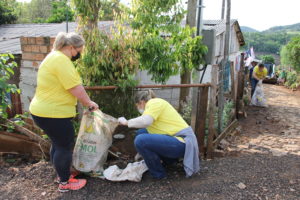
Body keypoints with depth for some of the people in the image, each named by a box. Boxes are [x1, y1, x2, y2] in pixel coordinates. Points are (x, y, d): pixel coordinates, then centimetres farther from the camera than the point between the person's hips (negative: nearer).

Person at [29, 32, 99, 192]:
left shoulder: (55, 56, 14)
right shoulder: (61, 60, -21)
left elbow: (69, 86, 16)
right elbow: (76, 89, -23)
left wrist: (85, 102, 15)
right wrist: (89, 103, -6)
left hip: (44, 111, 11)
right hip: (53, 113, -11)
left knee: (58, 144, 22)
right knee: (65, 146, 4)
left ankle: (61, 175, 39)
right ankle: (65, 183, 21)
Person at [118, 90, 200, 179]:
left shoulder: (154, 102, -9)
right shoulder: (155, 105, 19)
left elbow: (145, 121, -29)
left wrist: (126, 122, -11)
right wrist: (140, 153, 34)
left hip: (182, 142, -10)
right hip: (174, 138, 10)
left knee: (141, 140, -22)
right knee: (141, 132, 12)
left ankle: (158, 173, -2)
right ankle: (168, 160, 18)